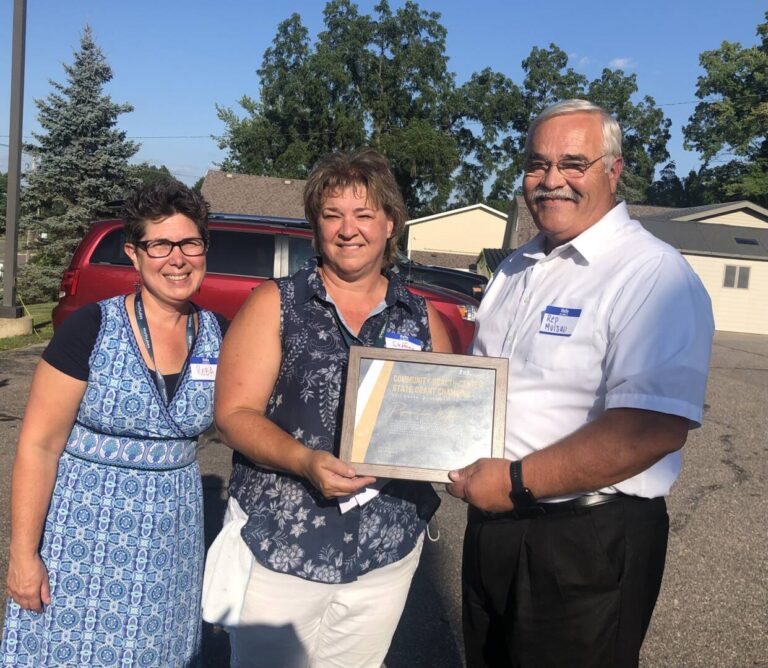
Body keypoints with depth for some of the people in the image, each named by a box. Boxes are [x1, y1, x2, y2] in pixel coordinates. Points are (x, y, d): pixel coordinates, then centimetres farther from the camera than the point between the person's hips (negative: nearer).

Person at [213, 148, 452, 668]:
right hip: (279, 544, -2)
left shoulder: (423, 319, 6)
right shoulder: (276, 304, -2)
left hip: (388, 551, 3)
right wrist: (305, 460, -24)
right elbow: (235, 414, -7)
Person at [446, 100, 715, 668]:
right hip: (493, 524, 8)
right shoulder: (518, 269, 10)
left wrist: (517, 481, -24)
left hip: (588, 546, -7)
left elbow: (654, 428, -28)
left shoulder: (652, 275, -17)